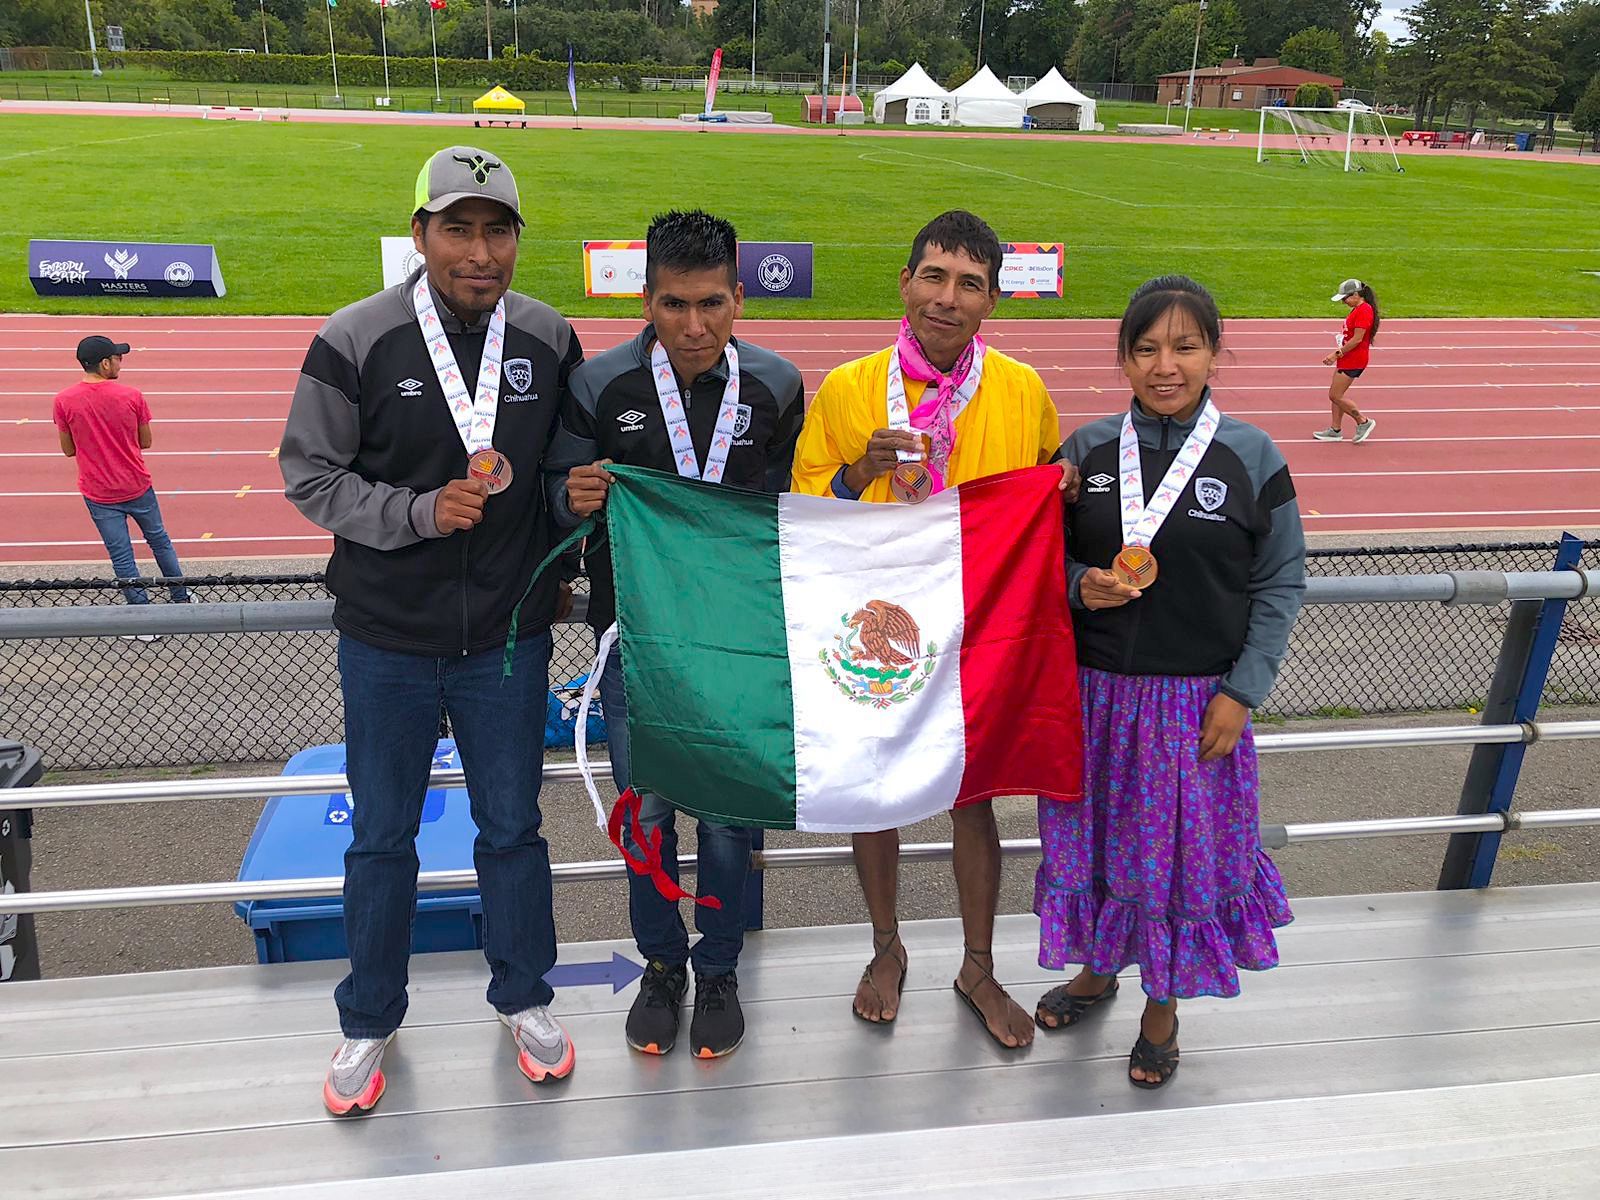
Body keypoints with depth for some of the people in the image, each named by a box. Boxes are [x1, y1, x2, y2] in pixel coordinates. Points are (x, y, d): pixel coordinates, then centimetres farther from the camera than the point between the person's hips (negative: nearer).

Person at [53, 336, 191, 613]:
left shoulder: (63, 400, -11)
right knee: (160, 541, 20)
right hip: (138, 487, 0)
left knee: (121, 557, 6)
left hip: (98, 494, 0)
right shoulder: (131, 395, -11)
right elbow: (146, 442, -1)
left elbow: (68, 450, -1)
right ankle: (181, 599, 31)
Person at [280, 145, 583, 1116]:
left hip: (510, 636, 2)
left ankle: (525, 998, 36)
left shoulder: (551, 340, -2)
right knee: (383, 837, 13)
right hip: (388, 640, -1)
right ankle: (370, 1021, 35)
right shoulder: (356, 341, -11)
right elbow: (309, 473, -6)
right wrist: (420, 513, -20)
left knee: (513, 828, 14)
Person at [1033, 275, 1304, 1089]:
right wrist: (1081, 587, -16)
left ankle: (1163, 1007, 32)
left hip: (1199, 699, -2)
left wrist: (1242, 692, -8)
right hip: (1095, 690, 2)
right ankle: (1097, 969, 40)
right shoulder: (1086, 450, -1)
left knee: (1182, 848, 9)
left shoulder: (1251, 457, -5)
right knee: (1094, 837, 14)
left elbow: (1281, 583, -2)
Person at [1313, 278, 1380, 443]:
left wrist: (1337, 354, -18)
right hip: (1346, 359, 10)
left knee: (1335, 395, -5)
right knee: (1336, 395, 13)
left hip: (1353, 361, -10)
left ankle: (1364, 422, 6)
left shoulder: (1364, 310, -19)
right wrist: (1338, 354, 8)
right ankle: (1335, 430, 22)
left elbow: (1357, 339, -23)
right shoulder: (1357, 309, 13)